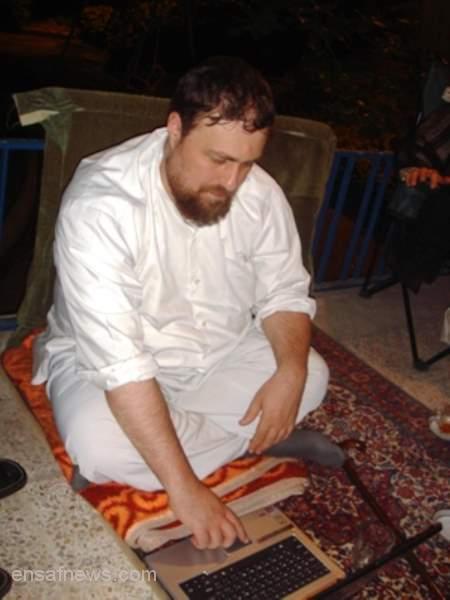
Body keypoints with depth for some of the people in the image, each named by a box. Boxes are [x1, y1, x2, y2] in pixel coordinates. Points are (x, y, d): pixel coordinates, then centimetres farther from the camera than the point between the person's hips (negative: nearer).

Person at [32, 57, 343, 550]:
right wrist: (184, 487, -38)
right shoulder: (100, 205, -31)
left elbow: (284, 293, -3)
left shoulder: (260, 193, -14)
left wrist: (291, 370, -24)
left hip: (219, 356, 4)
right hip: (107, 361, -3)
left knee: (312, 376, -13)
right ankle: (267, 438, -11)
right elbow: (119, 361, -36)